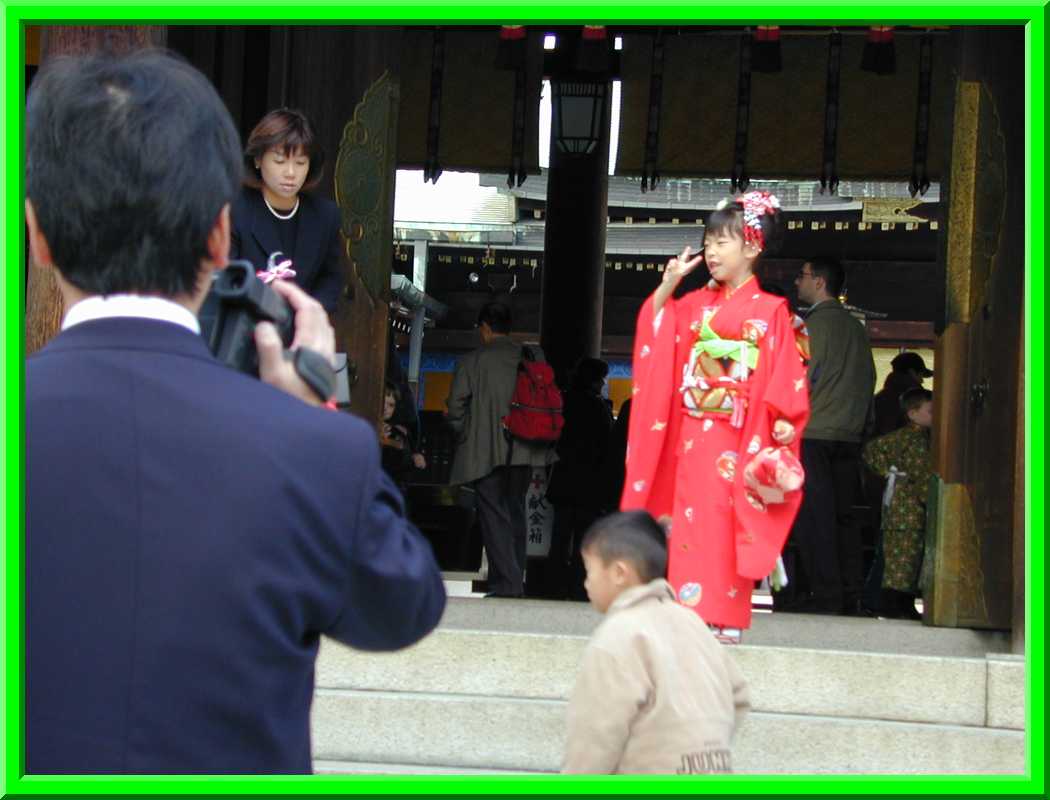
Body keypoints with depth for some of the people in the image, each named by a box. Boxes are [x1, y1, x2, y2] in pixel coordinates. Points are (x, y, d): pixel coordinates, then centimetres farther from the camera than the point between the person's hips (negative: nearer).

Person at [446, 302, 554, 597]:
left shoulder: (472, 361, -6)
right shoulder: (532, 357, 4)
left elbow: (456, 406, -7)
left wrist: (464, 435, 9)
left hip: (486, 451, -4)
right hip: (523, 451, 4)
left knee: (494, 515, -3)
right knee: (515, 512, 16)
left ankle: (506, 583, -11)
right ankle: (515, 581, 17)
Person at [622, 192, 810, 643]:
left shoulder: (769, 310, -2)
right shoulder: (697, 304, 13)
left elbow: (785, 374, -5)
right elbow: (654, 335, 14)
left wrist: (782, 421, -17)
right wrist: (668, 285, 4)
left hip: (737, 436, -5)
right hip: (692, 433, 5)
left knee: (728, 522, -6)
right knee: (689, 519, 3)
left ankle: (725, 615, -2)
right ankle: (687, 608, 7)